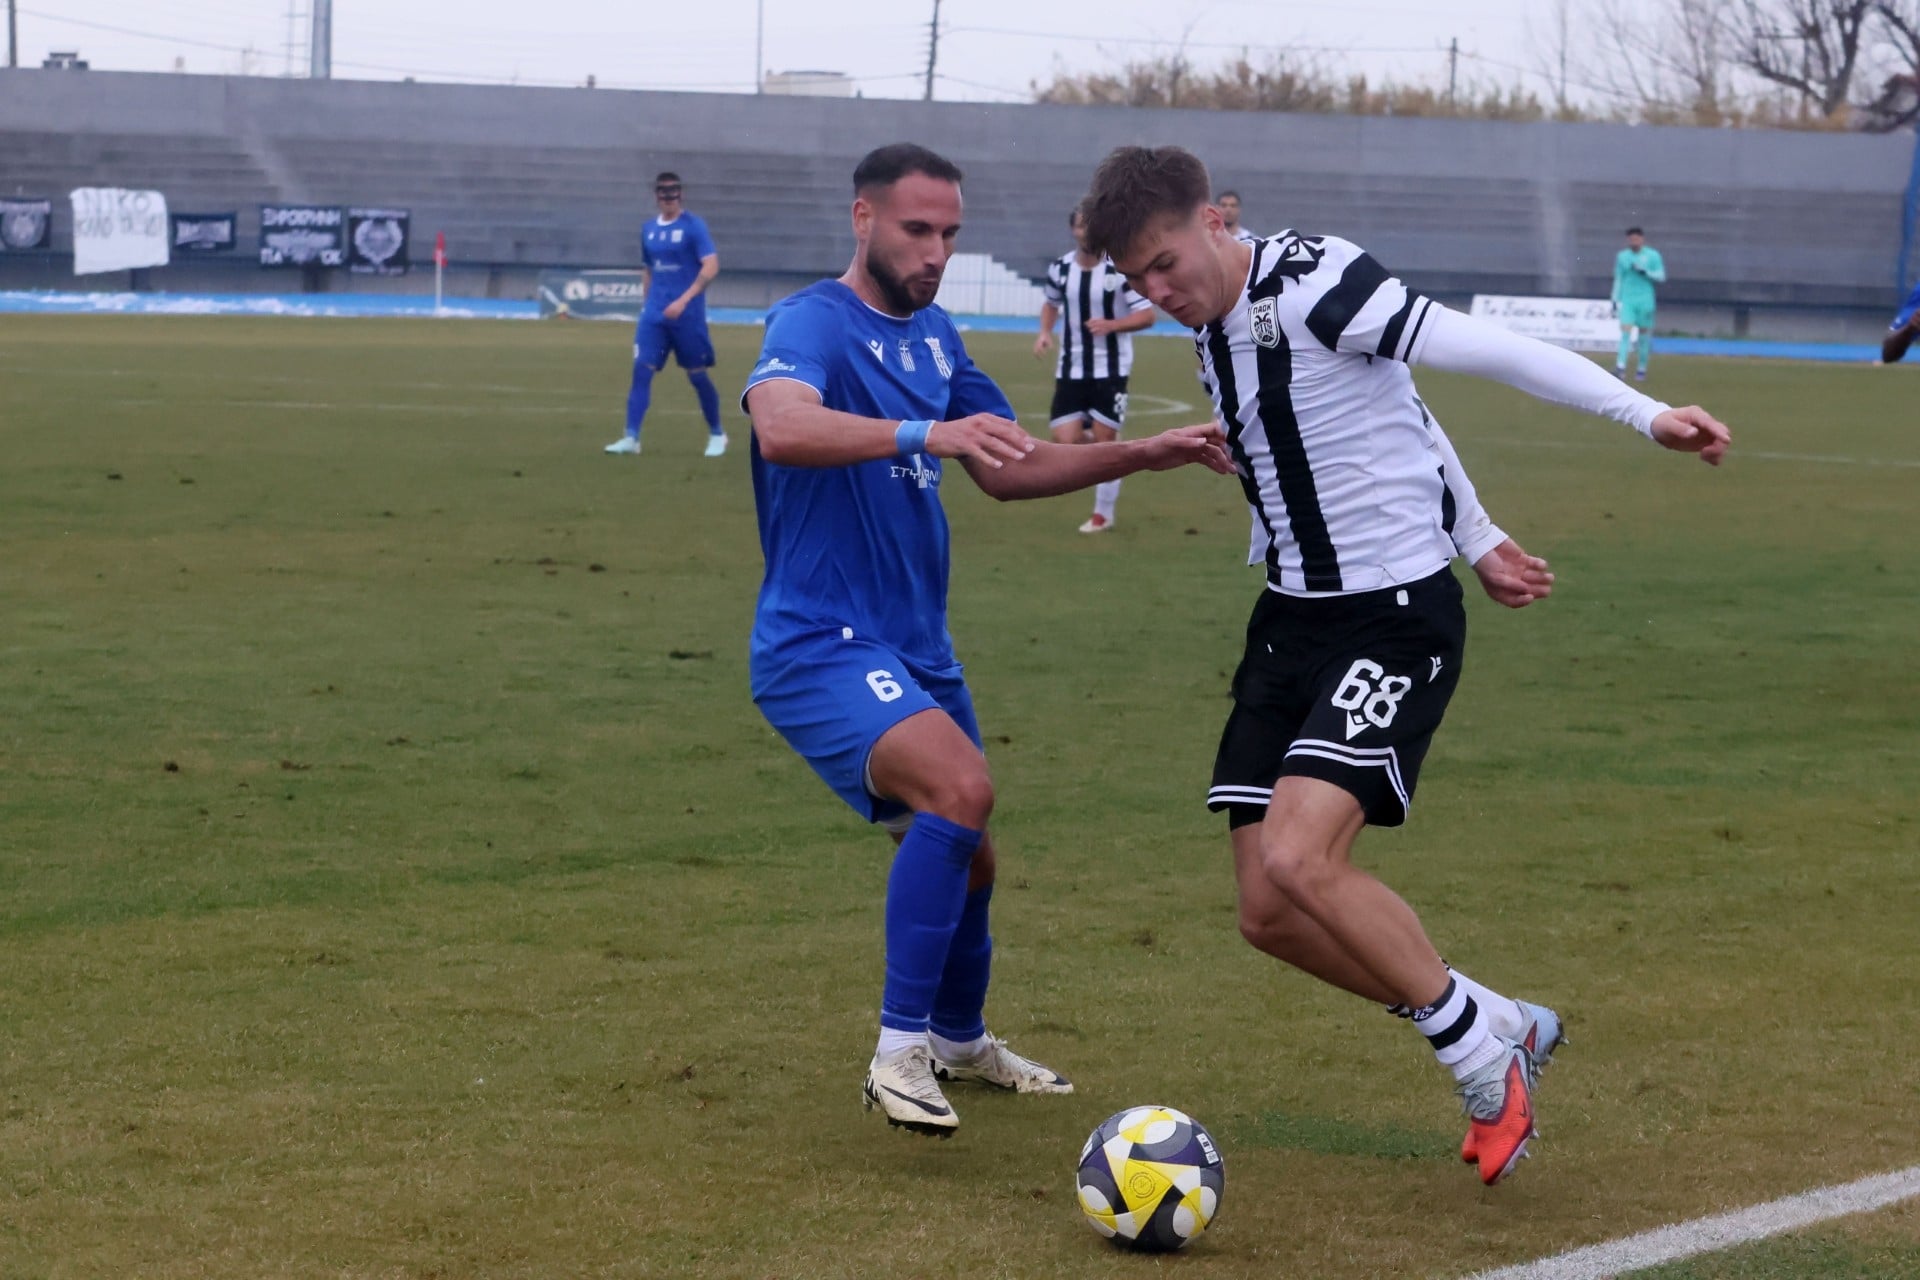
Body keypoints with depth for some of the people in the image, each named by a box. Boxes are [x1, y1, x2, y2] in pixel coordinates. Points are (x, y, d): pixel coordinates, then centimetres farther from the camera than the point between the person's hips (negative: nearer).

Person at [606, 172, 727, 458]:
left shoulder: (693, 225, -7)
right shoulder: (649, 229, 11)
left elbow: (711, 266, -15)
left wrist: (684, 300, -22)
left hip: (687, 314, -4)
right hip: (654, 313, 5)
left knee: (697, 374, 4)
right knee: (641, 369, -8)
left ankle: (717, 434, 21)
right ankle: (631, 437, -10)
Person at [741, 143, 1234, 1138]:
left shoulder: (934, 337, 12)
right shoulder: (814, 323, -15)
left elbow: (1008, 470, 21)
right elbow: (781, 428, -37)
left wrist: (1142, 455, 11)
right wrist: (924, 433, -49)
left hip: (916, 647, 9)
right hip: (822, 646, -9)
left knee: (967, 859, 19)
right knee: (961, 787, -30)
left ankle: (958, 1040, 45)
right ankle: (899, 1056, -22)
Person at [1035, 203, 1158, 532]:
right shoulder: (1059, 269, 1)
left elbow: (1147, 315, -11)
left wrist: (1111, 325, -27)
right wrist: (1045, 332, 1)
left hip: (1111, 369, -3)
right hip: (1071, 368, 3)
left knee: (1105, 441, -1)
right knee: (1065, 442, -8)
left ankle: (1103, 514, 14)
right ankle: (1105, 434, 27)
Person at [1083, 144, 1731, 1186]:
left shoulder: (1313, 285, -17)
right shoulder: (1212, 328, 10)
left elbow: (1483, 349, -20)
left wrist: (1644, 413, -26)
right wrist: (1479, 540, 24)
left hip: (1395, 618, -9)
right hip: (1292, 619, 9)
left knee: (1298, 859, -23)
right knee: (1272, 914, 0)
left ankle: (1480, 1060, -3)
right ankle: (1504, 1025, 18)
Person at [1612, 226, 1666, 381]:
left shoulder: (1652, 255, 2)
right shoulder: (1622, 256, 9)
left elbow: (1661, 277, 1)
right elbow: (1618, 280, 14)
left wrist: (1645, 272, -14)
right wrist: (1615, 300, 11)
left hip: (1645, 300, -1)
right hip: (1627, 300, 1)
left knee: (1644, 334, 3)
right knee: (1625, 331, -12)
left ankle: (1642, 369, 11)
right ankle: (1621, 367, -21)